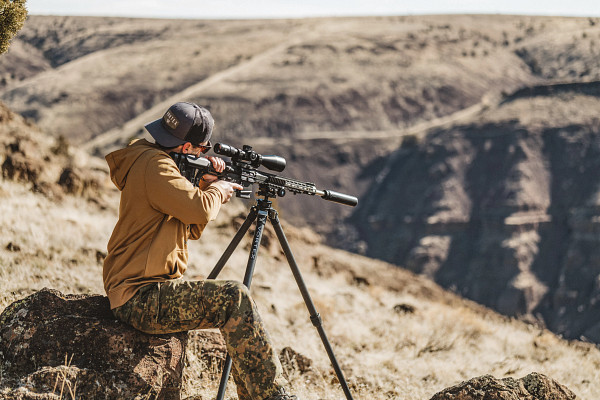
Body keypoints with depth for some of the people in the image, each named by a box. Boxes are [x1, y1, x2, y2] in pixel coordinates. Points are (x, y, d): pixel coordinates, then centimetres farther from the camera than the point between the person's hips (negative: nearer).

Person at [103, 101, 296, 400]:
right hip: (140, 298, -11)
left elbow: (192, 229, 22)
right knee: (233, 298, -22)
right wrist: (218, 190, -5)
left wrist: (208, 186, 9)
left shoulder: (155, 161, 18)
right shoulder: (153, 165, -14)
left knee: (236, 304, 14)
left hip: (148, 290, 11)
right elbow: (199, 208, -27)